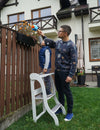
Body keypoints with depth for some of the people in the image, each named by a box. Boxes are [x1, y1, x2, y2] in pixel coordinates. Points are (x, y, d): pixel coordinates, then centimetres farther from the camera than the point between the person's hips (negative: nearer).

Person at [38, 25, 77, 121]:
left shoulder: (71, 45, -14)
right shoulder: (58, 42, 7)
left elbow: (74, 61, -17)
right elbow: (50, 44, 29)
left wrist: (70, 75, -21)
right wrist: (43, 36, 21)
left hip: (65, 72, -7)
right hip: (57, 71, 7)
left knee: (66, 92, 3)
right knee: (59, 90, 16)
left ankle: (70, 112, 21)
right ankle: (61, 108, 35)